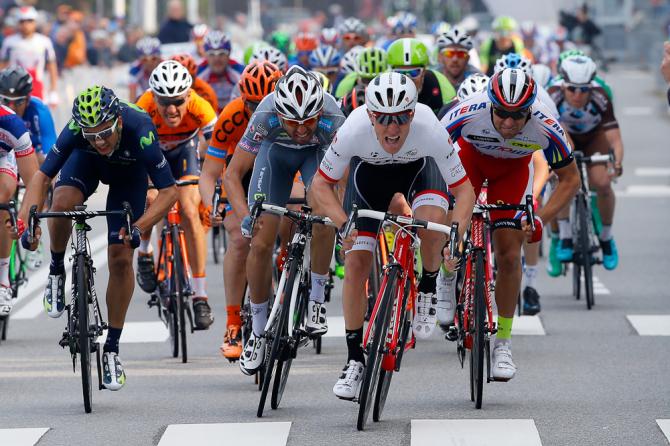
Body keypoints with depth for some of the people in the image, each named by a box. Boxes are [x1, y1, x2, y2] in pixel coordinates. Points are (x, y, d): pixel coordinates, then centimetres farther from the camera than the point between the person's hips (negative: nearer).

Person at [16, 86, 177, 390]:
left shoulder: (139, 131, -42)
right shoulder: (76, 129, -37)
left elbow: (169, 191, -39)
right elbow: (42, 176, -32)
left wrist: (138, 228, -51)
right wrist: (27, 222, -46)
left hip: (129, 172, -1)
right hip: (87, 162, 1)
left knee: (121, 258, -9)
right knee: (62, 203, -33)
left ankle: (112, 349, 5)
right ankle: (57, 270, -3)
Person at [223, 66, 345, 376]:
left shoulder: (332, 120, -39)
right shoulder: (266, 117, -38)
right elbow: (233, 174, -33)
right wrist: (245, 216, -49)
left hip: (318, 152, -1)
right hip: (276, 151, 1)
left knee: (324, 216, -30)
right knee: (261, 243, -8)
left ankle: (317, 297, -9)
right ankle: (258, 329, 10)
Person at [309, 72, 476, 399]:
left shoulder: (431, 130, -38)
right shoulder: (354, 130, -37)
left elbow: (464, 190, -28)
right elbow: (321, 184, -22)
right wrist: (344, 225, -39)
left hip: (419, 167, -1)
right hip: (369, 171, 1)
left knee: (432, 221, -33)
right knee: (356, 264, -9)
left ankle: (428, 288, -2)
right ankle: (354, 360, 5)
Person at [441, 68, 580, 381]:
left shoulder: (547, 128, -36)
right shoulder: (468, 114, -39)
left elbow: (570, 179, -20)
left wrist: (540, 219, -31)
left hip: (513, 168, 0)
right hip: (471, 155, 0)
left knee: (509, 255, -8)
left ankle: (503, 344, 4)